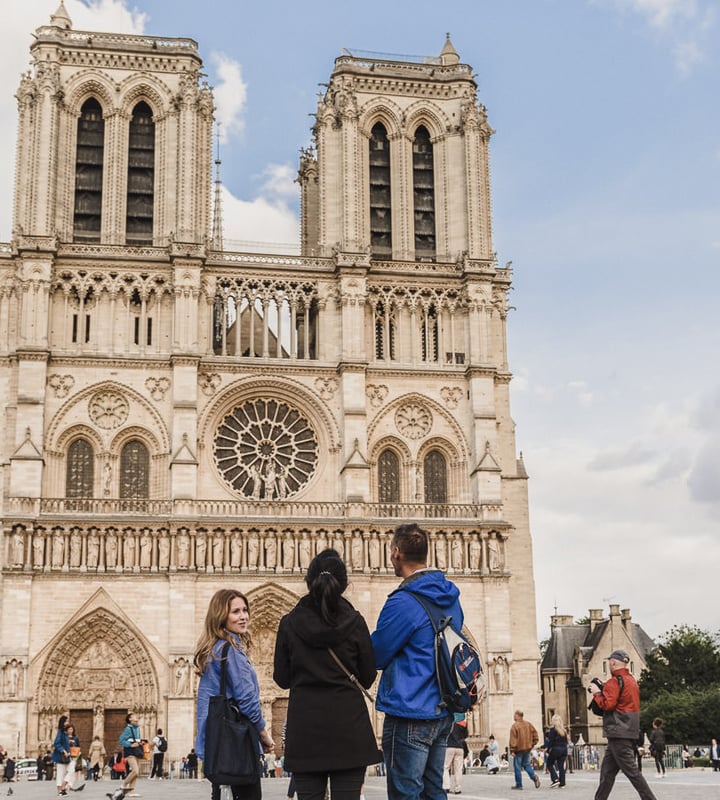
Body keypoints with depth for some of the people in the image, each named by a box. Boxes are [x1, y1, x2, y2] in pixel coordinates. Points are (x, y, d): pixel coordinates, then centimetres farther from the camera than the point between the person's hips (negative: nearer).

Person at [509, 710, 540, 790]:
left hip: (518, 749, -6)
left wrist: (512, 750, -15)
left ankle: (519, 785, 5)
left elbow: (513, 739, -17)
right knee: (526, 764, 20)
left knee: (517, 767, 3)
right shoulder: (529, 724, 6)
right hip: (527, 748, 6)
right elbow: (535, 734, 8)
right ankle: (534, 777, -2)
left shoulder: (515, 726, -14)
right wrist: (532, 744, 15)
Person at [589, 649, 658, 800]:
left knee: (631, 770, -9)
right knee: (607, 770, 12)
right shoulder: (632, 680, 17)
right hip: (631, 732, 10)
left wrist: (597, 693, -3)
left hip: (618, 733, -10)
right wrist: (604, 690, 15)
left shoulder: (614, 681, -12)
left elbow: (607, 704, -19)